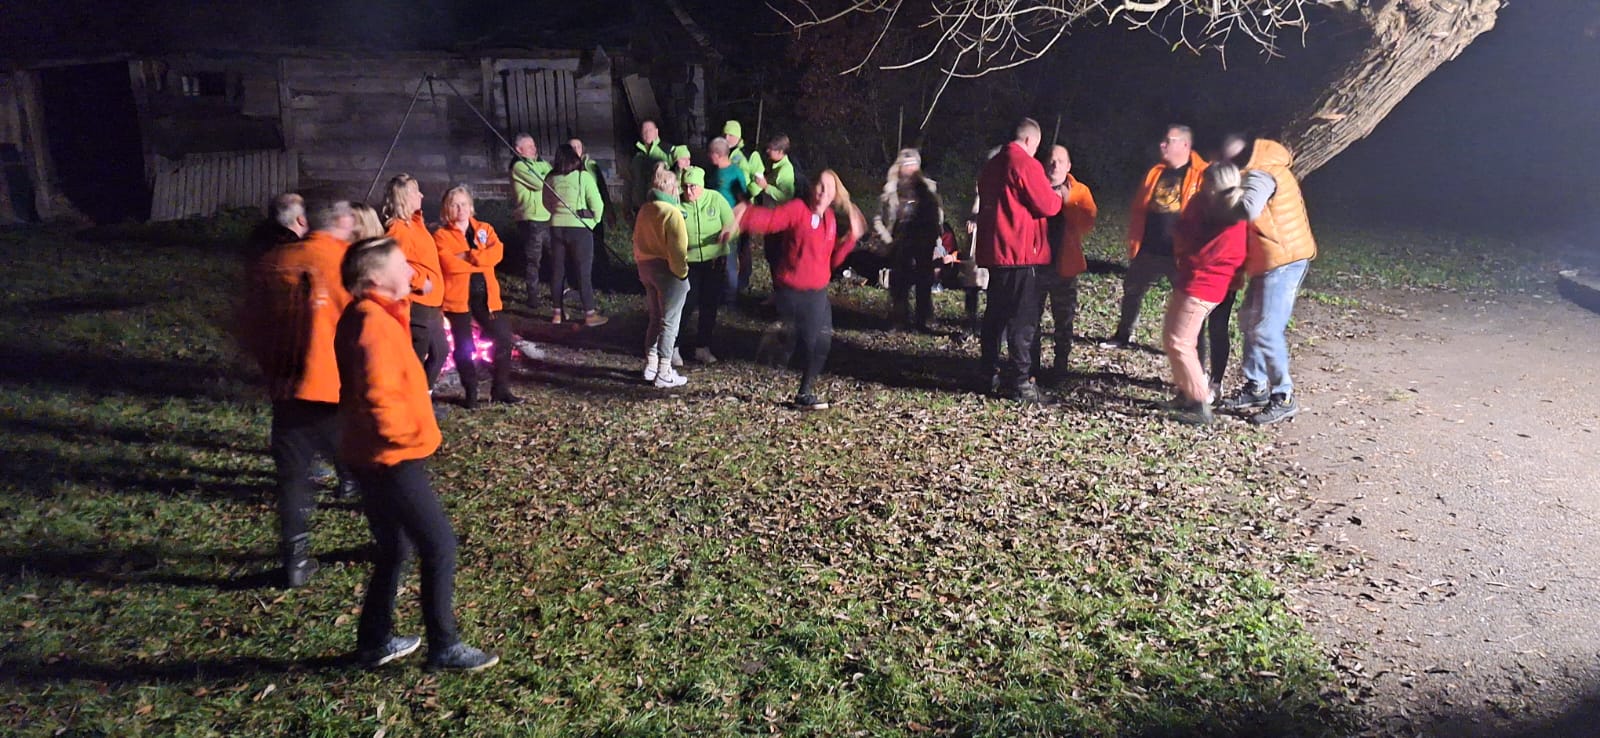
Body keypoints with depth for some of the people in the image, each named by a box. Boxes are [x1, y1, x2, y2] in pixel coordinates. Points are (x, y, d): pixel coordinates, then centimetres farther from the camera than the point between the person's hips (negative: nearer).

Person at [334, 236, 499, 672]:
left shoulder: (365, 317, 10)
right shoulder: (377, 324, -22)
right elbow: (380, 398, -30)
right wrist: (411, 434, -16)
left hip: (377, 458, 10)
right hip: (393, 458, -10)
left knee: (395, 549, 20)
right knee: (440, 546, -1)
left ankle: (374, 642, 31)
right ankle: (444, 648, 9)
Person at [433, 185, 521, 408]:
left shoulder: (484, 229, 11)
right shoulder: (441, 235, 0)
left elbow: (497, 252, -8)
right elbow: (450, 264, -17)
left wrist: (468, 256, -17)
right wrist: (481, 261, -10)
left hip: (485, 294, 4)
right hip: (458, 296, -3)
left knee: (503, 338, 3)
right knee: (464, 346, 2)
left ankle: (501, 389, 18)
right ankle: (470, 392, 17)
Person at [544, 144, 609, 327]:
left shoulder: (551, 179, 3)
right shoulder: (583, 176, -9)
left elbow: (547, 203, 15)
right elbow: (597, 204, -10)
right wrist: (593, 221, 6)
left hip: (557, 227, 4)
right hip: (580, 228, -4)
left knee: (557, 270, 12)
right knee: (584, 272, 1)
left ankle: (557, 312, 20)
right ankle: (589, 314, 5)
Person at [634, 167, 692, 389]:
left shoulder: (645, 210, 6)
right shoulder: (671, 212, -18)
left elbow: (638, 241, 13)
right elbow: (677, 248, -21)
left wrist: (642, 265, 19)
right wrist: (682, 272, -12)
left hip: (647, 268, 8)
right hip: (668, 271, -8)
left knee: (655, 319, 20)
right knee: (669, 323, 0)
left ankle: (650, 366, 26)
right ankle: (664, 374, 3)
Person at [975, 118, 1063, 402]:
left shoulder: (992, 165, 15)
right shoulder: (1026, 165, -12)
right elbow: (1047, 205, -12)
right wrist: (1058, 196, 9)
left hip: (994, 251, 9)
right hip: (1021, 252, -8)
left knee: (996, 313, 15)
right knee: (1023, 318, -5)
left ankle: (989, 372, 21)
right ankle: (1019, 381, -5)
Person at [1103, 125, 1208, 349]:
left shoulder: (1202, 175, -8)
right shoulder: (1155, 172, 9)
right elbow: (1138, 210, 13)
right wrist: (1134, 243, 8)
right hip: (1148, 251, 6)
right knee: (1131, 291, 17)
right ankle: (1123, 336, 34)